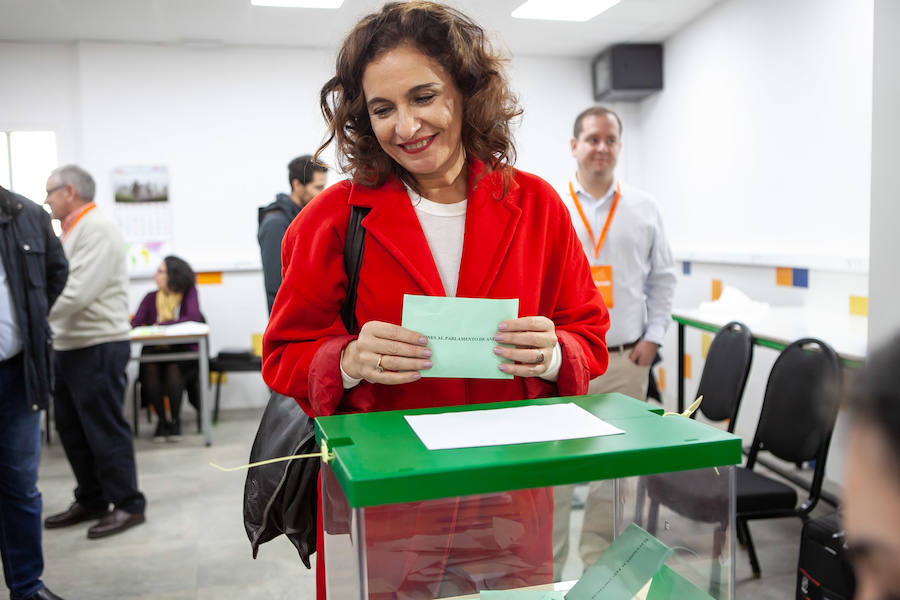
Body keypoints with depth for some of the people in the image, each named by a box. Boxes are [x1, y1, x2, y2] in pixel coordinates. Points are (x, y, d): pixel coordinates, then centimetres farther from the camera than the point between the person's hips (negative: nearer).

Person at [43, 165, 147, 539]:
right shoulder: (72, 231, 16)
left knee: (105, 429, -2)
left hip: (98, 346, -10)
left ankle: (127, 505, 10)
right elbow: (57, 284, 16)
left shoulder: (96, 229, -15)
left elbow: (77, 293, -23)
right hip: (70, 346, 10)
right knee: (71, 427, 15)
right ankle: (90, 501, 27)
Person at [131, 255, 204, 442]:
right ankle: (161, 419, -12)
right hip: (155, 351, 3)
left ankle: (175, 420, -13)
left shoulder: (189, 293, 4)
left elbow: (194, 318, -12)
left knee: (173, 367, -33)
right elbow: (136, 322, 1)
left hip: (183, 352, -3)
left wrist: (162, 325, -16)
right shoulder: (151, 297, 13)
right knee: (150, 367, -30)